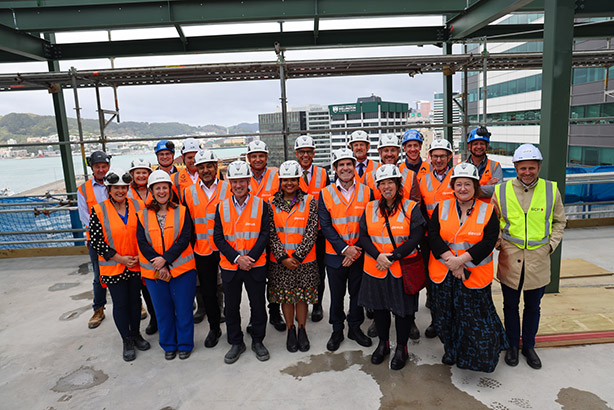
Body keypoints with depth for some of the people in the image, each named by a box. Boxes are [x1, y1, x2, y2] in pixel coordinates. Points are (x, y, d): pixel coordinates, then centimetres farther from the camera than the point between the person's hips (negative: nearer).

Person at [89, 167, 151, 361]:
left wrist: (139, 255, -8)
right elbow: (96, 241, -10)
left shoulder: (137, 206, -2)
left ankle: (136, 334, 34)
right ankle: (127, 340, 25)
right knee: (120, 304, 8)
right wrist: (120, 258, -13)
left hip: (136, 264, 2)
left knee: (135, 300, 15)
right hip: (113, 267, -2)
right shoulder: (98, 210, -9)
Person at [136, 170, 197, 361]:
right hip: (154, 272, 2)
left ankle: (185, 344, 26)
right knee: (163, 312, 13)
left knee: (183, 309, 7)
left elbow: (184, 239, -9)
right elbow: (142, 243, -4)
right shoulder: (143, 215, 4)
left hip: (182, 269, -2)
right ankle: (168, 345, 32)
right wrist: (158, 265, -15)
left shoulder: (182, 211, 0)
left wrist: (165, 259, -19)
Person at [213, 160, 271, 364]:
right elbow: (218, 237, -2)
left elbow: (264, 234, -6)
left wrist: (250, 257, -17)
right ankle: (236, 343, 30)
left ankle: (258, 341, 29)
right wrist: (237, 258, -14)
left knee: (258, 305, 9)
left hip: (256, 266, -1)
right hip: (229, 266, 2)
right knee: (231, 307, 11)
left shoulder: (261, 205, -3)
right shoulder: (222, 207, 1)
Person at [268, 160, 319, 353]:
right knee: (285, 297, 11)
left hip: (304, 260, -1)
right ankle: (290, 330, 30)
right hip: (280, 261, 1)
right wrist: (283, 257, -11)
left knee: (302, 297, 10)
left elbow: (312, 232, -8)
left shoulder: (309, 201, -3)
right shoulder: (272, 203, 1)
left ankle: (302, 329, 29)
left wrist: (296, 256, -14)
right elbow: (271, 233, -2)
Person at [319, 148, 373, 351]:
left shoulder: (367, 192, -1)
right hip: (335, 254, -1)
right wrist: (344, 248, -14)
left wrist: (357, 249, -11)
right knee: (336, 295, 11)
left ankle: (355, 328, 32)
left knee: (357, 293, 13)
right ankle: (337, 330, 28)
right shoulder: (325, 194, -3)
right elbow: (325, 226, -7)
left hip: (359, 254, 1)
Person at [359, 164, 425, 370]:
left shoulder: (411, 207, -4)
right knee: (379, 306, 15)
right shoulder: (370, 208, 6)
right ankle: (383, 343, 36)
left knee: (403, 308, 8)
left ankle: (401, 348, 28)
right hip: (375, 268, 3)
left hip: (402, 268, -3)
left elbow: (415, 238, -12)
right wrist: (378, 256, -16)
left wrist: (392, 257, -18)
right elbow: (364, 236, 1)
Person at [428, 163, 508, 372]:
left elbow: (488, 243, -10)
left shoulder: (488, 211, -1)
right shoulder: (442, 208, 3)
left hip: (475, 275, -2)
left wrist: (461, 260, -19)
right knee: (447, 315, 14)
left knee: (475, 317, 2)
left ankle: (478, 356, 26)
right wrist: (450, 260, -17)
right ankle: (451, 351, 36)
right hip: (444, 275, 2)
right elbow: (433, 235, -6)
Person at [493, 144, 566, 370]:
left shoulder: (551, 190, -1)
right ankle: (512, 345, 31)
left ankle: (529, 346, 34)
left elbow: (559, 221, 12)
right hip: (510, 258, -1)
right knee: (510, 305, 13)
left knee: (533, 306, 14)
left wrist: (551, 244, 3)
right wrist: (499, 244, -1)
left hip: (539, 259, 1)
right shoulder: (501, 190, -4)